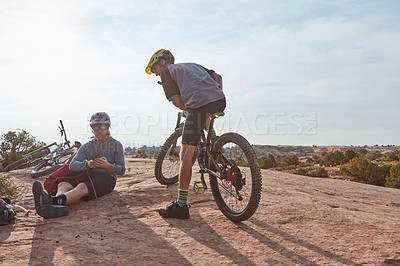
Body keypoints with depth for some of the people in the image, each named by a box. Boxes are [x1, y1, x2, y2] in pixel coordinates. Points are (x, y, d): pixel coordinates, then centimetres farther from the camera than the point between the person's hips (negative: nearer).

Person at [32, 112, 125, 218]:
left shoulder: (116, 145, 8)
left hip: (107, 178, -5)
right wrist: (87, 164, -21)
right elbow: (72, 166, 2)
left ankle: (53, 200, -61)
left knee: (82, 187, -35)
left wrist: (107, 165, -22)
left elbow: (121, 170, -1)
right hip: (90, 177, 5)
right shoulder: (87, 147, 17)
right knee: (63, 184, -24)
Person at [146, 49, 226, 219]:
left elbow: (176, 100, 8)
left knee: (186, 153, -5)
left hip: (199, 104, -7)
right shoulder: (193, 65, 36)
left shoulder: (166, 71, 18)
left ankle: (181, 206, -6)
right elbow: (218, 77, 27)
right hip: (220, 101, 7)